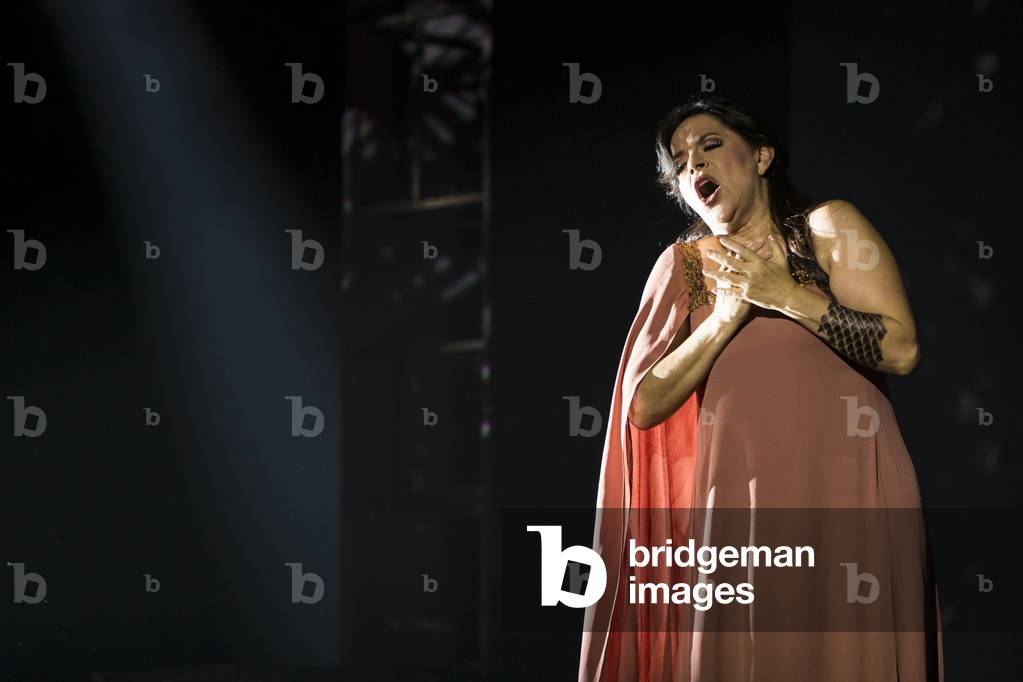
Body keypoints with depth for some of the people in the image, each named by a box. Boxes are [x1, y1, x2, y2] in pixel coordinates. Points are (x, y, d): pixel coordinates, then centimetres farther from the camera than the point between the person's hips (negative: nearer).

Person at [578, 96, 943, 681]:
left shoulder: (827, 228, 4)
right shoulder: (686, 266, 13)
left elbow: (902, 349, -9)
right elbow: (643, 407, 3)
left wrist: (785, 295, -10)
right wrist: (729, 311, -6)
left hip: (844, 497, -3)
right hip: (736, 501, 3)